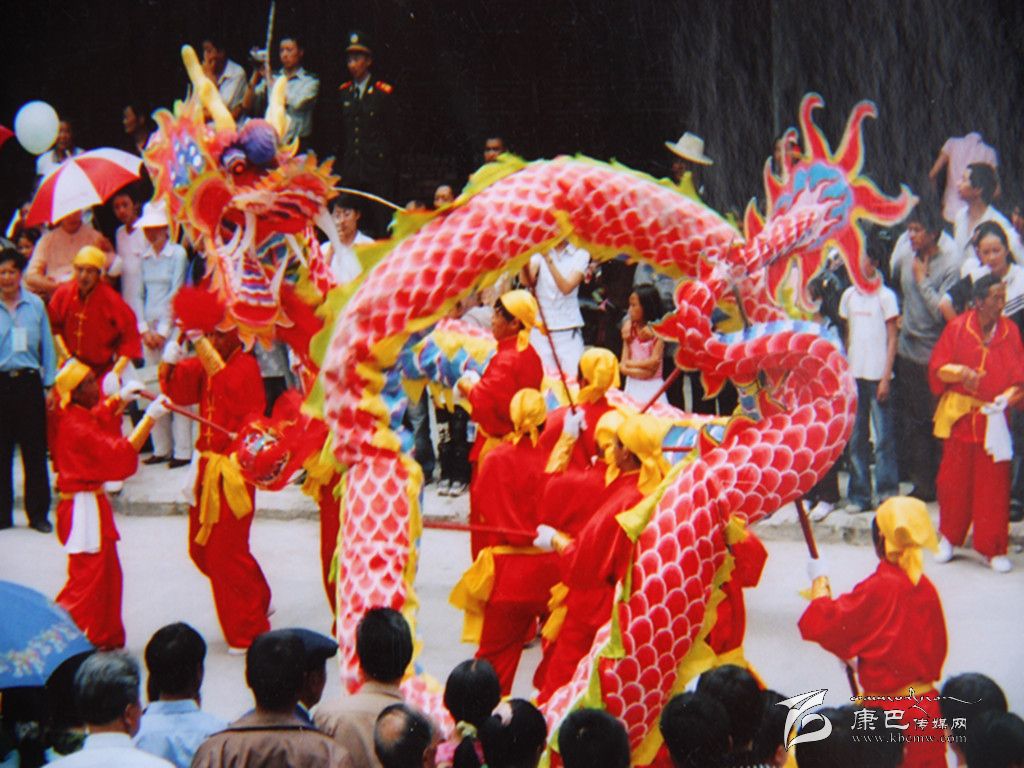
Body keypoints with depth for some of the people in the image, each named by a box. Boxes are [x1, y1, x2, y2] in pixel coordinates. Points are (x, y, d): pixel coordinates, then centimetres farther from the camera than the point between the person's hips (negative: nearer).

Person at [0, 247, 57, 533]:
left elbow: (47, 346, 9)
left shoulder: (36, 305, 5)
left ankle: (38, 513, 11)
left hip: (29, 383, 1)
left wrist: (50, 384, 5)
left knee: (35, 450, 3)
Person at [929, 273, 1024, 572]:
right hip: (960, 417, -1)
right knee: (954, 480, 5)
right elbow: (937, 369, -1)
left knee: (994, 485, 0)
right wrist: (960, 372, -20)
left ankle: (993, 548, 10)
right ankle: (949, 538, 23)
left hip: (994, 420, 1)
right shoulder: (957, 328, -3)